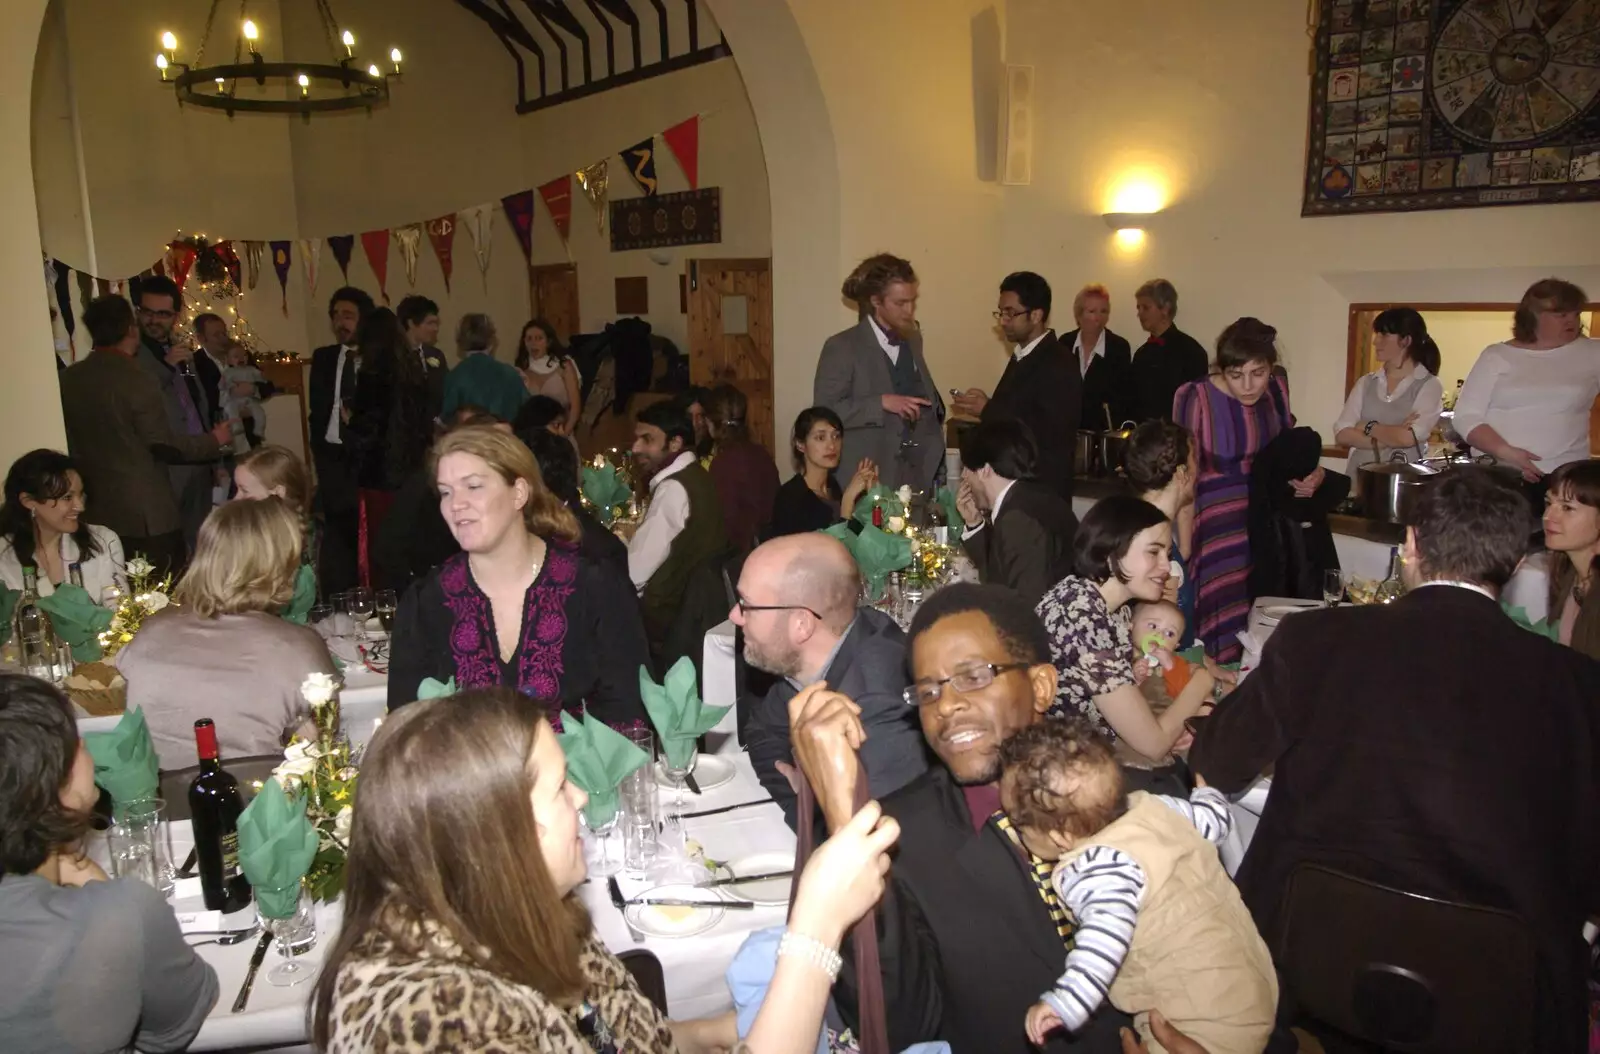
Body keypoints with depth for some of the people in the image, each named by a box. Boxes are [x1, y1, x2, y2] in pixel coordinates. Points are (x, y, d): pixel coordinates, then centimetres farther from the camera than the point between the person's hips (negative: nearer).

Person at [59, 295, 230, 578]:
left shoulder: (67, 379, 4)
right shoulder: (136, 380, -15)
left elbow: (70, 441, 13)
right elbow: (164, 443, -13)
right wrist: (213, 440, 1)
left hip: (97, 512, 7)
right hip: (147, 514, -6)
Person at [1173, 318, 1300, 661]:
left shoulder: (1277, 389, 1)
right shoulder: (1195, 398, -15)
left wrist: (1311, 472, -3)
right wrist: (1185, 549, -12)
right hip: (1215, 528, -5)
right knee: (1221, 635, -3)